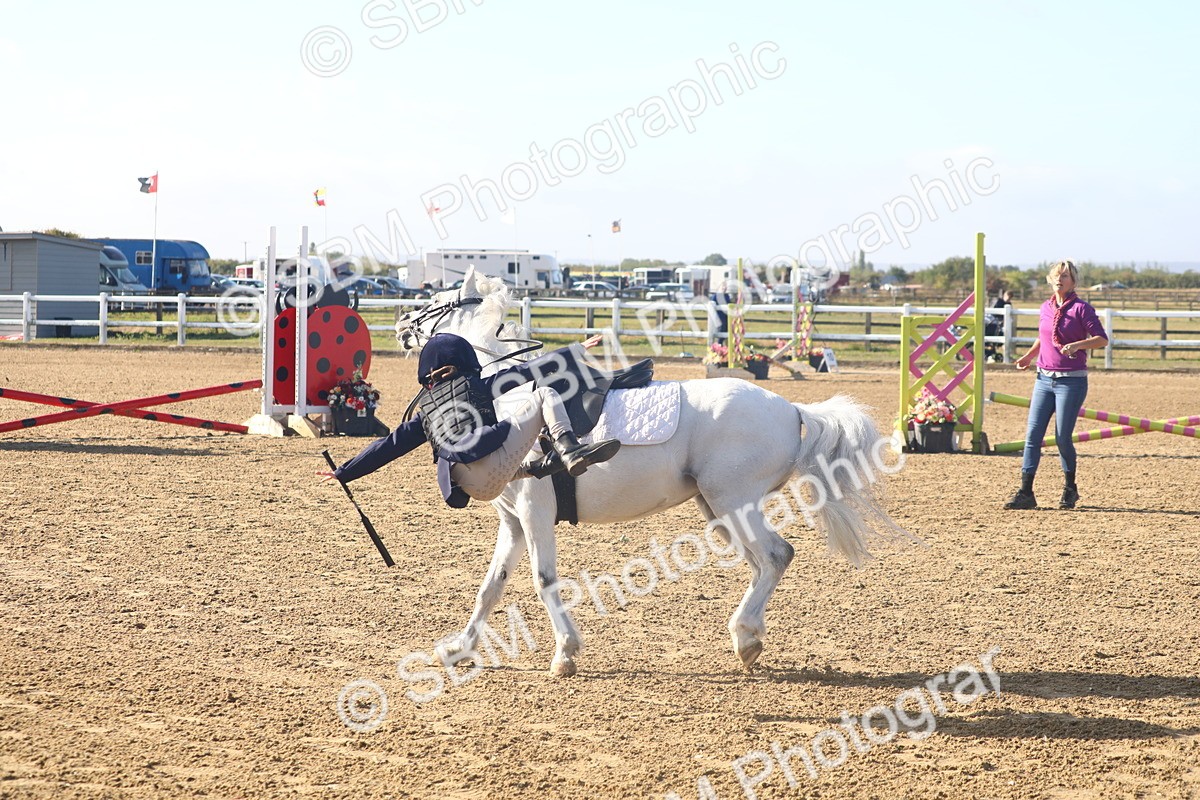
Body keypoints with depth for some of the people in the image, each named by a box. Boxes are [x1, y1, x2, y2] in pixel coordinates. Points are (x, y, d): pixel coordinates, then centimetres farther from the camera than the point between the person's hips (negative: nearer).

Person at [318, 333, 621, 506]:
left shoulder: (425, 413, 27)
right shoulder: (478, 385, 15)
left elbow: (388, 446, 27)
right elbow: (527, 371, 15)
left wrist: (343, 473, 35)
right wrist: (576, 351, 20)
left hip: (471, 486, 5)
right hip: (490, 466, -5)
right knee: (544, 394, 4)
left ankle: (538, 467, 14)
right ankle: (571, 451, -22)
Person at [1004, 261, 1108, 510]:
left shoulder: (1081, 309, -7)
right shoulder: (1046, 307, 11)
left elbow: (1102, 339, -12)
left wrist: (1077, 345, -27)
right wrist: (1029, 356, 14)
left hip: (1071, 381, -5)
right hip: (1044, 379, 6)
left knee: (1063, 438, -3)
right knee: (1032, 435, -3)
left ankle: (1069, 489, 18)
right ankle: (1025, 493, -3)